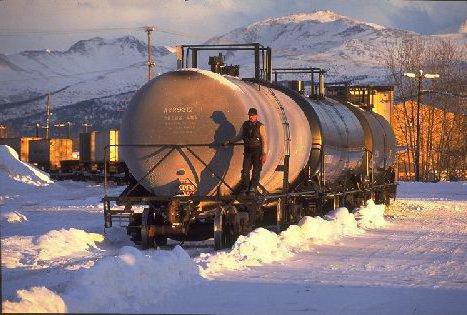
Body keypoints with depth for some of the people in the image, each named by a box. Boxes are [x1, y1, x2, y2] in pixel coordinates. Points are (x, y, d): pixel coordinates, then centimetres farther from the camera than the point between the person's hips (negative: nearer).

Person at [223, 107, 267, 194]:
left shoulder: (260, 126, -6)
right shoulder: (245, 125, 6)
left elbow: (264, 141, -7)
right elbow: (239, 136, 18)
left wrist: (264, 154, -12)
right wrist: (229, 142, 9)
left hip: (257, 151, -4)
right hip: (247, 150, 4)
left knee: (256, 170, 0)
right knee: (245, 170, -1)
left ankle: (253, 188, 9)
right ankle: (245, 188, 7)